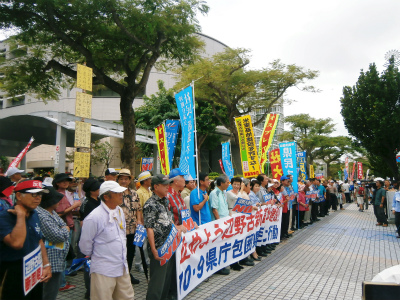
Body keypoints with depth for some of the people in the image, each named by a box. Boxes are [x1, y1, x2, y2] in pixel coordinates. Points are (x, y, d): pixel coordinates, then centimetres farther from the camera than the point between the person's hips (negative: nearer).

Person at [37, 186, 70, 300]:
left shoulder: (52, 212, 10)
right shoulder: (41, 215, -22)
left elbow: (63, 225, 15)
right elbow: (57, 236, -25)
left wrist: (63, 231, -5)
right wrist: (65, 230, -6)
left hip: (58, 259, 10)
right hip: (51, 260, -10)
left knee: (55, 286, 21)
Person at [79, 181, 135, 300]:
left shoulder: (119, 211, 5)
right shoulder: (94, 218, -20)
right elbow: (85, 246, -11)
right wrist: (96, 256, 5)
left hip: (123, 268, 7)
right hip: (104, 272, -7)